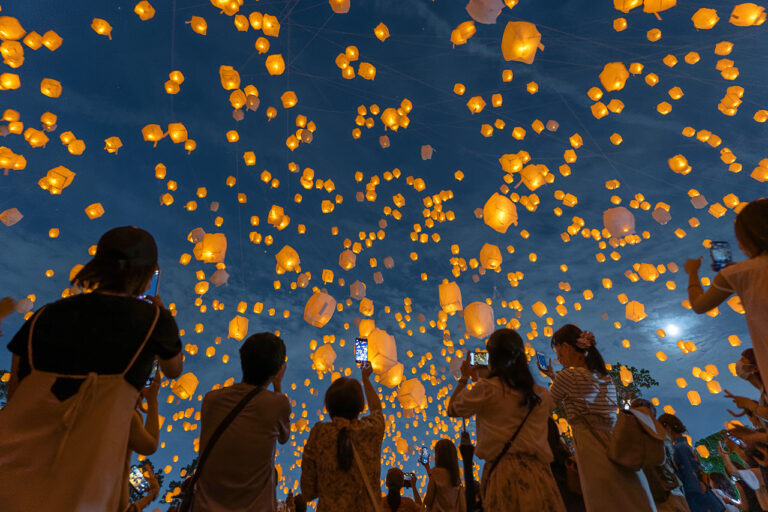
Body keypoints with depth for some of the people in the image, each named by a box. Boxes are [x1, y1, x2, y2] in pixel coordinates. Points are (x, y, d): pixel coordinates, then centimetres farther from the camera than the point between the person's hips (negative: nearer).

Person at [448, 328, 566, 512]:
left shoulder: (486, 388, -10)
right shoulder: (542, 395, 4)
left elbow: (452, 409, 3)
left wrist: (464, 378, 18)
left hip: (503, 471, -4)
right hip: (537, 471, 4)